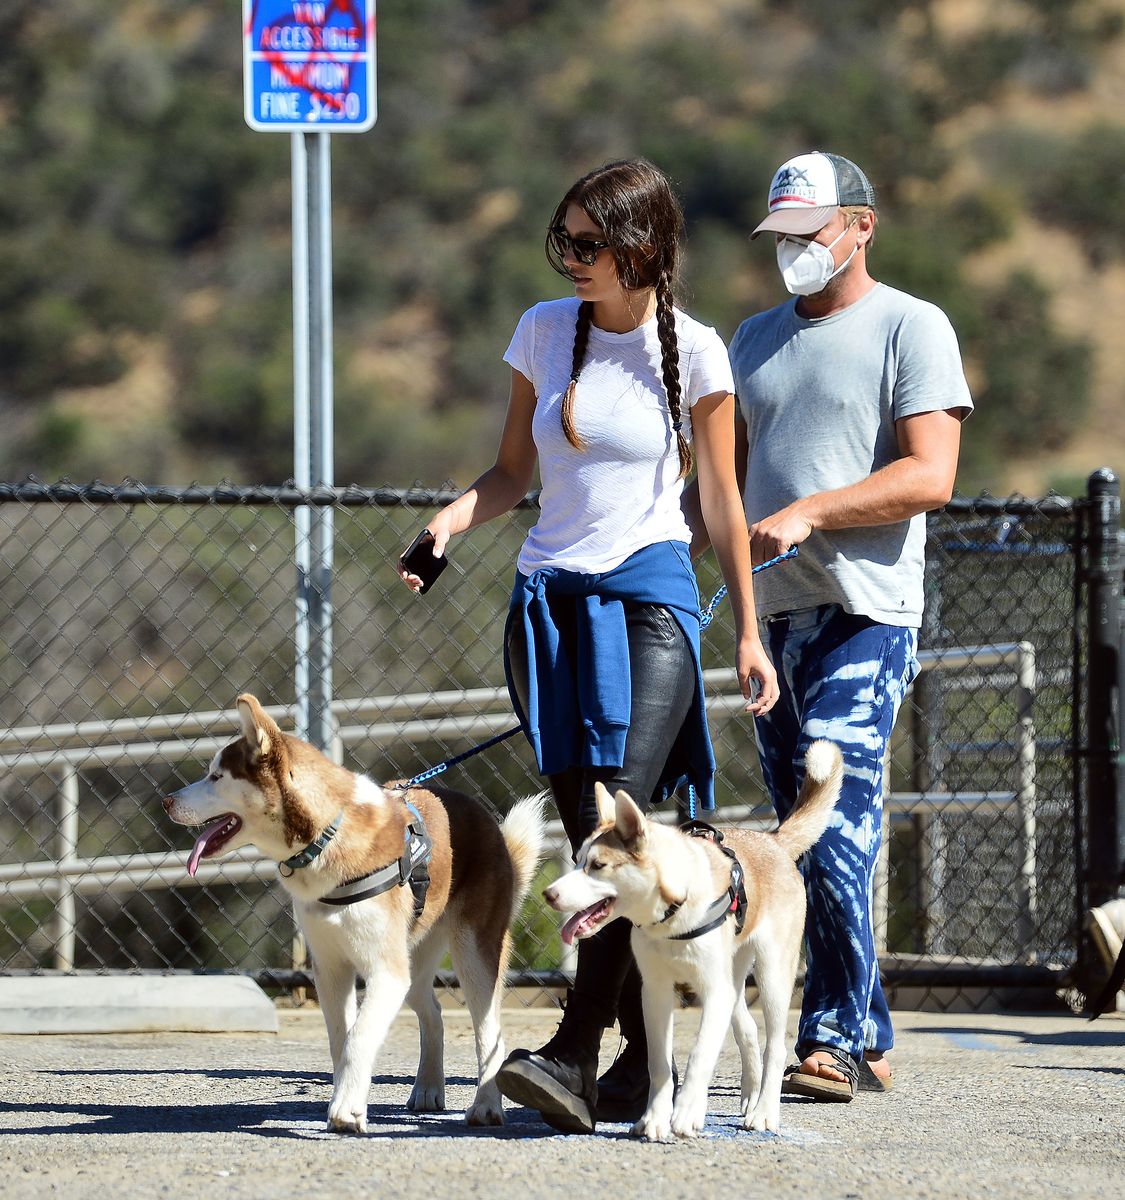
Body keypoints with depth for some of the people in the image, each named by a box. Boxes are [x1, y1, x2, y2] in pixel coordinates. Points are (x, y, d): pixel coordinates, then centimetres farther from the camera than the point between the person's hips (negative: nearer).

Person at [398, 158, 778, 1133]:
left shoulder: (693, 352, -2)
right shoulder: (545, 330, 7)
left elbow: (721, 503, 5)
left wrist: (749, 632, 5)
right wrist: (453, 519, -5)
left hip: (649, 595, -4)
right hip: (550, 598, 4)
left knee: (622, 824, -17)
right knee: (588, 836, 1)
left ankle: (577, 1053, -24)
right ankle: (643, 1055, 8)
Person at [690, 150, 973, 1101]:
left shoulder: (912, 329, -1)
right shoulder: (757, 340, 20)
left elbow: (931, 476, -11)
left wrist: (809, 513, -18)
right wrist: (671, 556, 7)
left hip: (865, 616, -7)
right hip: (773, 616, 7)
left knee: (837, 833, -16)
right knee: (808, 841, 6)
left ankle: (833, 1041, -16)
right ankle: (866, 1040, 11)